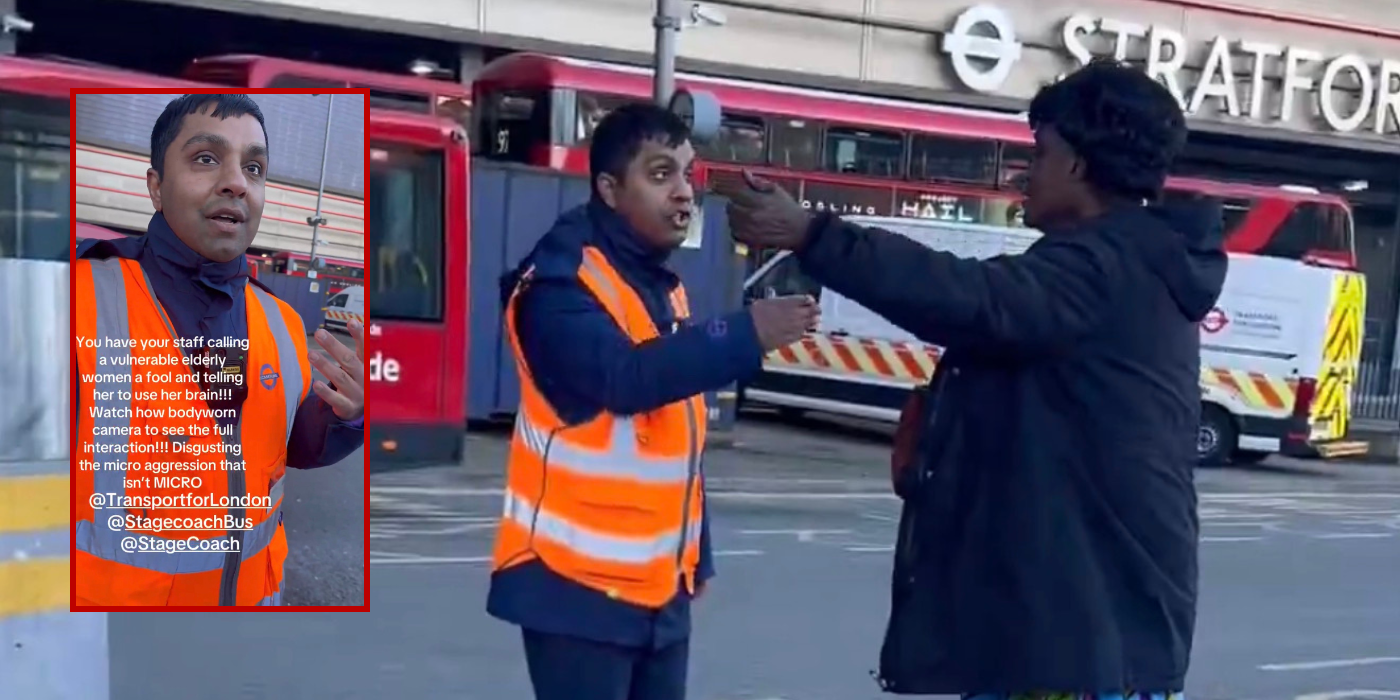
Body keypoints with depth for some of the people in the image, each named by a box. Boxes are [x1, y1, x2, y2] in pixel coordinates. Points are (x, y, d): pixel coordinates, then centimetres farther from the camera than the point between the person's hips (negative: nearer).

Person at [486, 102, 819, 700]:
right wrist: (746, 335, -34)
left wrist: (696, 555, 18)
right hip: (578, 581, -8)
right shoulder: (562, 280, -13)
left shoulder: (663, 286, 13)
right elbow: (623, 377, -31)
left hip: (660, 585, 8)